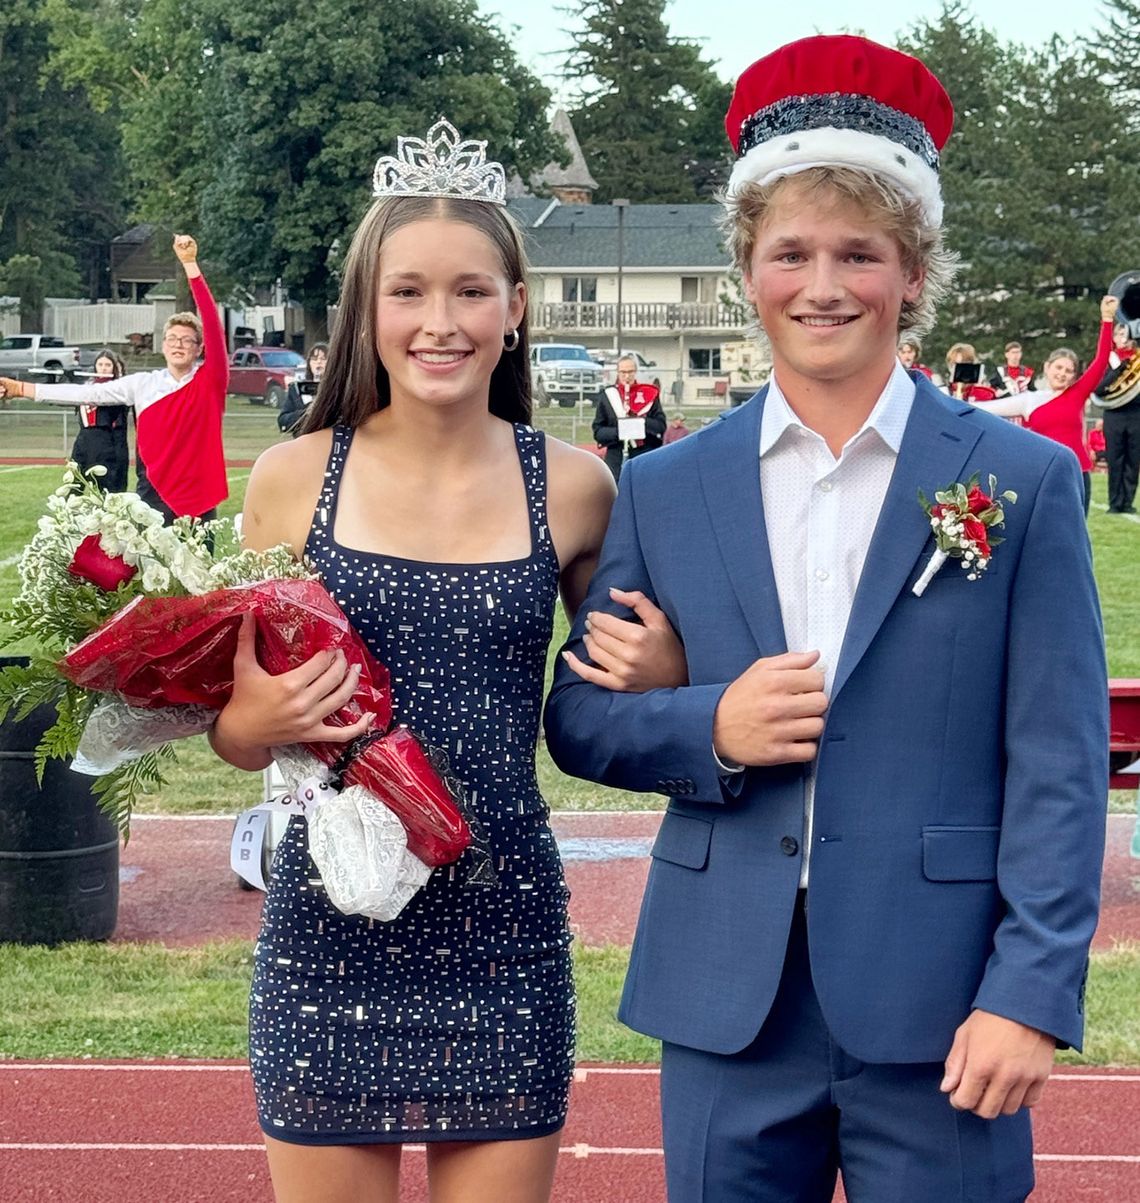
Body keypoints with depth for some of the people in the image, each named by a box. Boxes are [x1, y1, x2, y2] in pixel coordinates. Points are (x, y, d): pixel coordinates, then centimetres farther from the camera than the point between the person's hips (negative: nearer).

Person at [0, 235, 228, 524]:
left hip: (199, 501, -2)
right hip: (154, 497, 2)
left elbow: (212, 322, -12)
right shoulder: (143, 384, 6)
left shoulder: (209, 380, -2)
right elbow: (89, 394, 6)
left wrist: (190, 264, -19)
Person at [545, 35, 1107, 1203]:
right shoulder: (664, 490, 6)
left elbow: (1057, 767, -3)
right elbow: (578, 718, 9)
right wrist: (708, 729, -11)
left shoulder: (1022, 481, -1)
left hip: (939, 1006, -2)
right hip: (727, 1005, 2)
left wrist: (1029, 995, -11)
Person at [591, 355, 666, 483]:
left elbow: (661, 426, 2)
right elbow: (598, 431, 4)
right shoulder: (607, 395, 5)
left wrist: (640, 421, -14)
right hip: (616, 460, 0)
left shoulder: (649, 394, 5)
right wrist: (617, 432, -15)